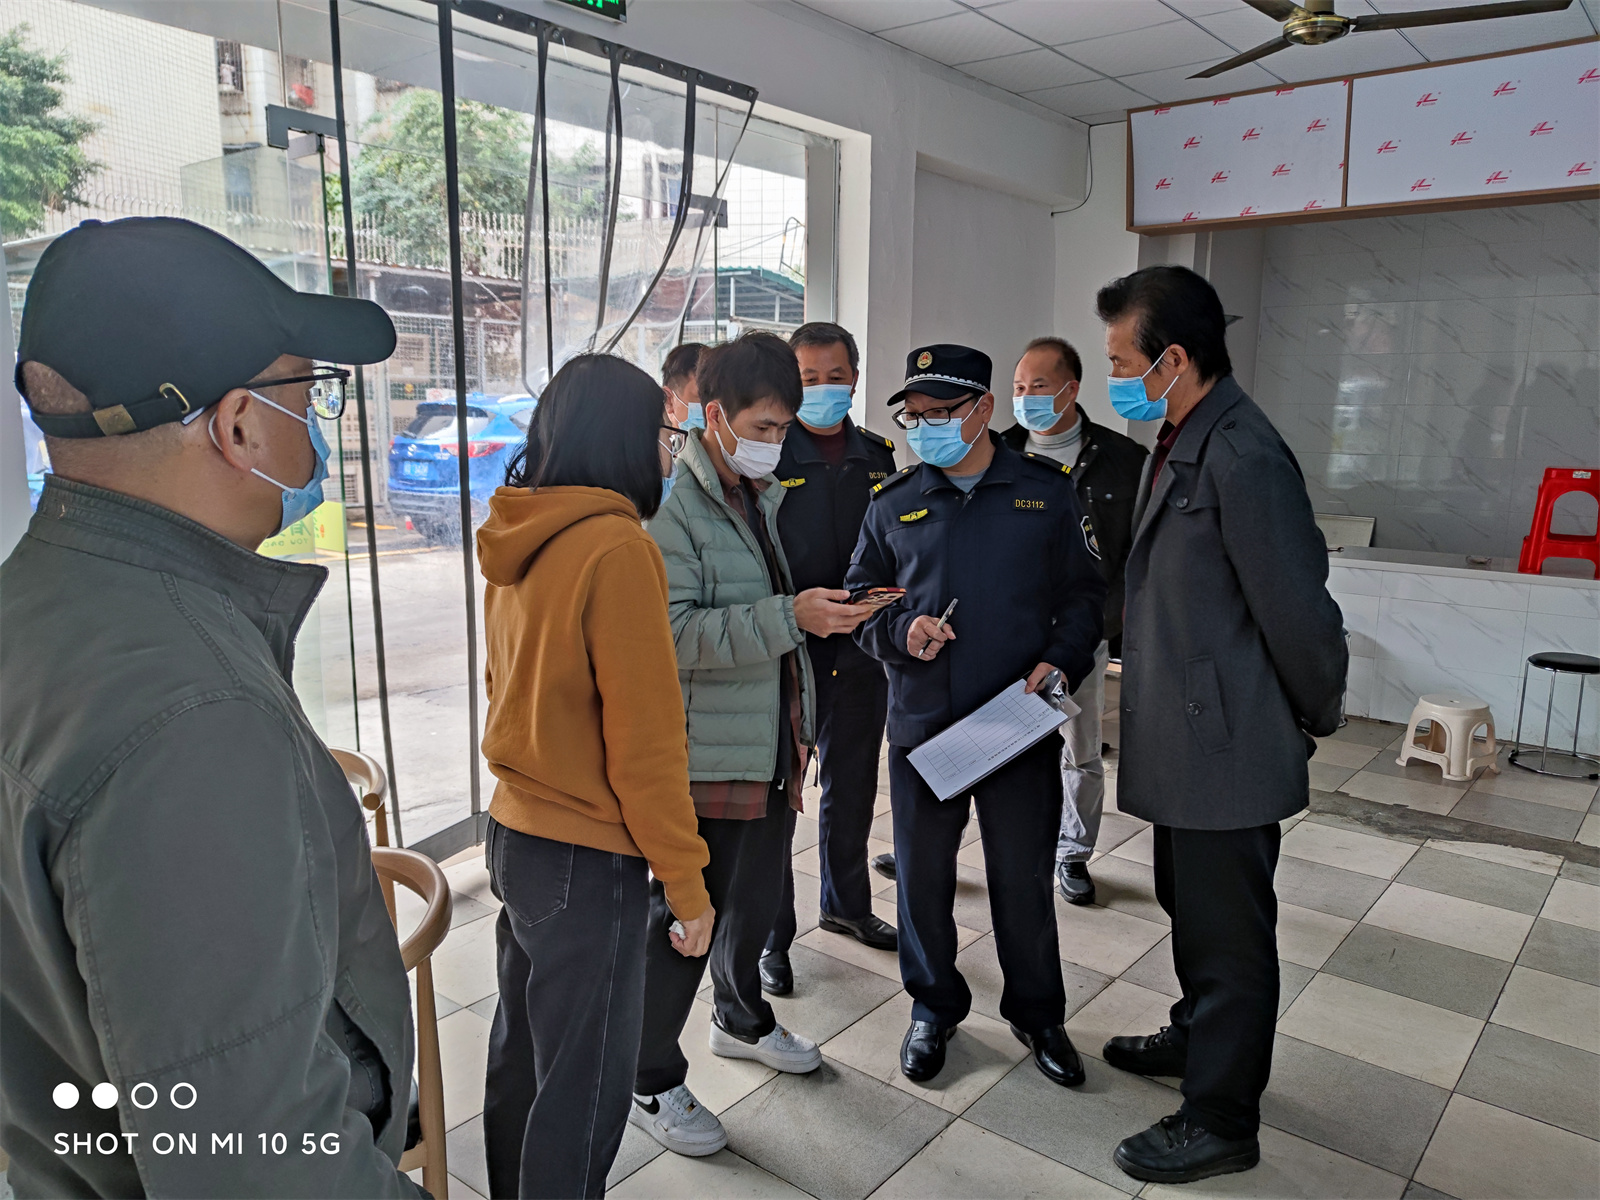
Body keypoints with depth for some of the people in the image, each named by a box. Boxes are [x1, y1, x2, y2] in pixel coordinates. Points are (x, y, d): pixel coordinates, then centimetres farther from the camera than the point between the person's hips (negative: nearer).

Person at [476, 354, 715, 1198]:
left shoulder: (515, 542, 3)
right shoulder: (617, 547, -21)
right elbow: (645, 739, -21)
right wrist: (686, 881, -12)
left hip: (513, 834, 9)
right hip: (588, 859, -8)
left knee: (521, 1050, 24)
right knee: (584, 1089, 9)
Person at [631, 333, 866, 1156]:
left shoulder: (760, 496, 12)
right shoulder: (670, 505, -17)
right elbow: (670, 633, -26)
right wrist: (791, 616, -29)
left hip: (772, 746, 8)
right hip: (706, 757, -8)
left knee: (757, 897, 23)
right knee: (685, 915, 4)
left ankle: (742, 1019, 47)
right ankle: (649, 1083, 23)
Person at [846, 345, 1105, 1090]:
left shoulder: (1047, 491, 2)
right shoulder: (892, 504, 6)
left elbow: (1082, 594, 6)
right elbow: (860, 600, 9)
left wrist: (1062, 662, -10)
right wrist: (900, 632, -11)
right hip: (921, 723, 2)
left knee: (1024, 877, 11)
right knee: (922, 875, 12)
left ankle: (1036, 1012, 35)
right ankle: (935, 1007, 35)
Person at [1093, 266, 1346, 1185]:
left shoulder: (1243, 458, -24)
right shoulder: (1183, 441, 7)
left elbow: (1300, 610, -21)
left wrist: (1315, 723, -7)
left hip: (1228, 752, -10)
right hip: (1186, 740, 10)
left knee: (1229, 933, 8)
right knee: (1191, 906, 26)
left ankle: (1223, 1120, 27)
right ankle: (1199, 1038, 49)